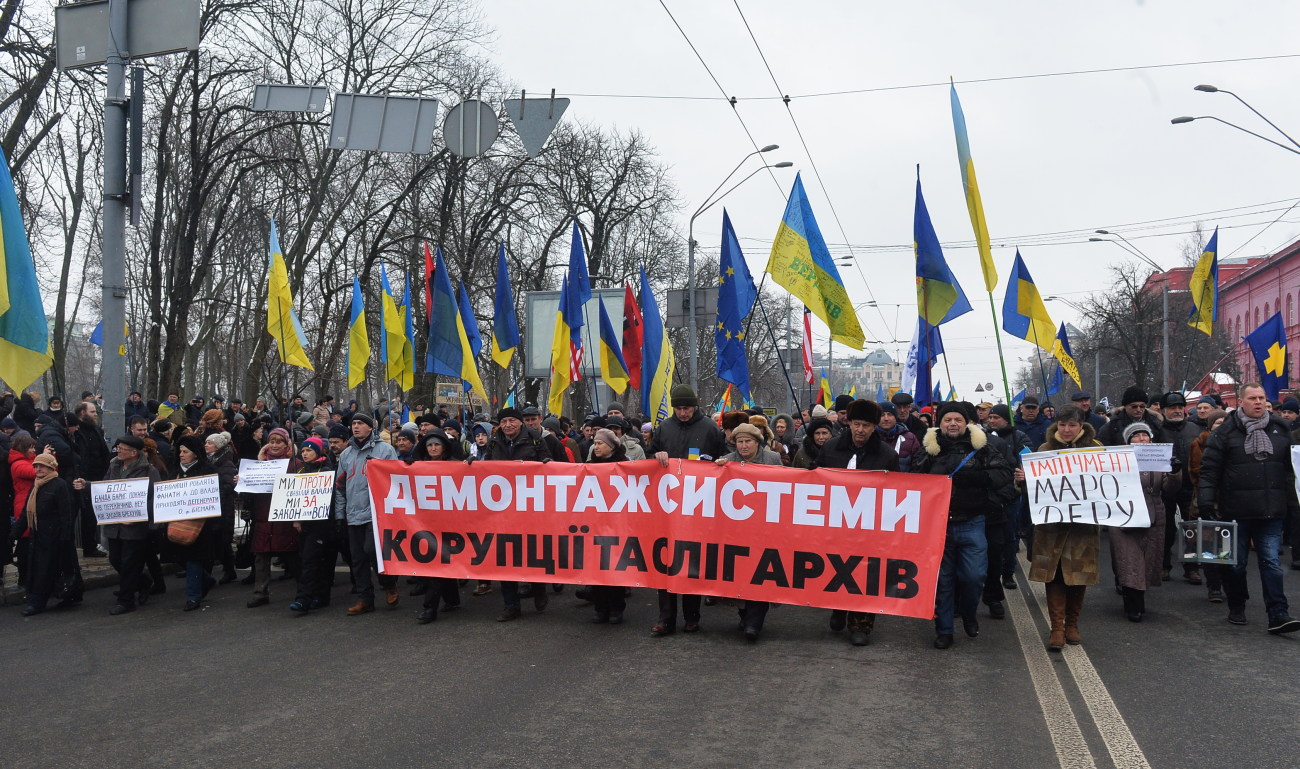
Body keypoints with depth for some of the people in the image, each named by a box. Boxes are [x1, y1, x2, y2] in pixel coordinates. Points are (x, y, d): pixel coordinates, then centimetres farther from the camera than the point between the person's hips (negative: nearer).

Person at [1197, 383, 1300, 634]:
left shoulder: (1280, 430, 9)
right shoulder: (1226, 432, -2)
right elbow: (1209, 469, -4)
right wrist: (1206, 501, -11)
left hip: (1271, 512, 2)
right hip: (1236, 512, -2)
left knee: (1272, 562, -1)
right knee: (1236, 563, 9)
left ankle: (1278, 615, -1)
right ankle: (1236, 608, 23)